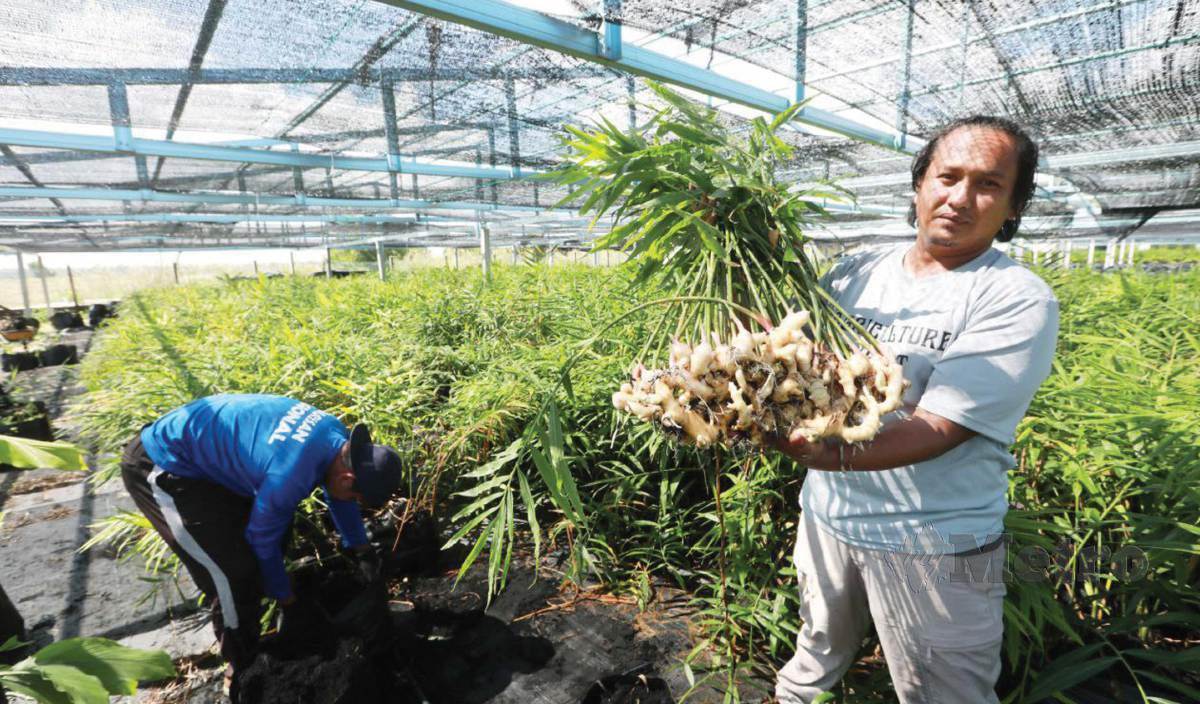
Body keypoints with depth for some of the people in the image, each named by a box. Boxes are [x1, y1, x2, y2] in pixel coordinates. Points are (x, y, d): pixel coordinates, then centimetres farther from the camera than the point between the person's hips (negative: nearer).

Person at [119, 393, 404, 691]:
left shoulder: (337, 435, -10)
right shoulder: (289, 475, -36)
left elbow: (338, 497, 10)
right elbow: (262, 542, -16)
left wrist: (362, 549, 17)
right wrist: (289, 602, 0)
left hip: (199, 445, 9)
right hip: (159, 468, -9)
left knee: (277, 526, 14)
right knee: (234, 571, -10)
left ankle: (247, 619, 36)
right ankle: (244, 667, 15)